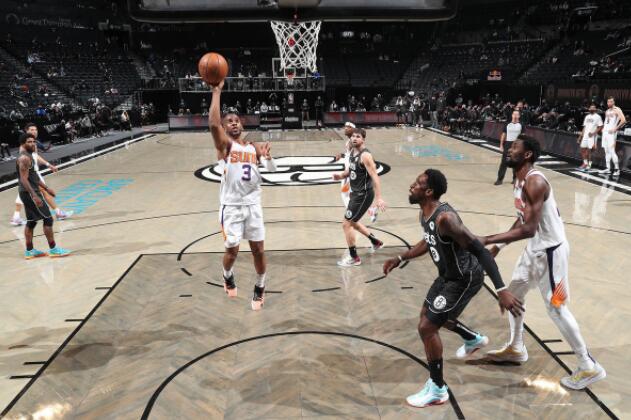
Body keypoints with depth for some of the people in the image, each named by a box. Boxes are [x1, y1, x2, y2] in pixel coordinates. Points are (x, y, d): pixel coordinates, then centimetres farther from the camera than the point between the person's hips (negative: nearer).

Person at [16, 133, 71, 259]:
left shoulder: (29, 156, 15)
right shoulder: (24, 158, -17)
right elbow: (24, 179, -24)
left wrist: (46, 188, 25)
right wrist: (34, 196, -30)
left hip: (30, 193, 10)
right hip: (29, 193, -10)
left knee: (31, 222, 13)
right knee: (48, 219, -8)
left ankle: (29, 251, 20)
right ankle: (53, 249, -3)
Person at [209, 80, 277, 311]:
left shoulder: (254, 147, 11)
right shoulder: (225, 144, -4)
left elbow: (272, 169, 3)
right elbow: (213, 123, -24)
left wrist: (268, 156, -20)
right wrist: (217, 91, -23)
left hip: (252, 204, 4)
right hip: (231, 205, -4)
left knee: (259, 249, 6)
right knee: (232, 250, -1)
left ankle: (260, 288, 26)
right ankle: (227, 276, 33)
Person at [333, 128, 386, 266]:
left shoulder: (365, 155, -21)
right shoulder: (352, 152, 6)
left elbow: (375, 176, -25)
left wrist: (378, 198, -32)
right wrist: (341, 176, 0)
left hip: (364, 194, -10)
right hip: (356, 193, 10)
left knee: (346, 224, -7)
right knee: (352, 222, 23)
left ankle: (354, 258, 7)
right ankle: (375, 242, 41)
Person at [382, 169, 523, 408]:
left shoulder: (445, 218, -33)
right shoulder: (425, 213, -3)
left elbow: (480, 251, -34)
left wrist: (501, 290, -38)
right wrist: (400, 259, 14)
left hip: (465, 278, -9)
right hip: (448, 274, 10)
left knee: (427, 327, -8)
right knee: (429, 314, 26)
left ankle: (437, 390, 12)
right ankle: (474, 340, 51)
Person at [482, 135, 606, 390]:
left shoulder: (535, 182, -26)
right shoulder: (520, 180, 5)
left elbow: (528, 229, -33)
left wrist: (487, 240, -32)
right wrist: (499, 245, 14)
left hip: (550, 250, -10)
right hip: (535, 248, 10)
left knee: (556, 308, -1)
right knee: (513, 294, 18)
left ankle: (589, 367, 16)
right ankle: (515, 349, 35)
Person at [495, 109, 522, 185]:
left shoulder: (521, 125, 1)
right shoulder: (508, 124, 5)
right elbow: (503, 135, 8)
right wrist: (501, 145, 1)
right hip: (507, 144, 1)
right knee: (504, 162, -2)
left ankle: (515, 178, 19)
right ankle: (500, 179, 0)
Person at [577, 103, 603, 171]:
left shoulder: (597, 117, -3)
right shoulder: (587, 116, 16)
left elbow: (600, 127, -7)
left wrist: (593, 133, -20)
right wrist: (580, 136, 14)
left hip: (592, 136, -6)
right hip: (585, 135, 6)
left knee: (589, 150, -7)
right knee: (582, 149, 4)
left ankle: (589, 164, 3)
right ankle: (585, 163, 16)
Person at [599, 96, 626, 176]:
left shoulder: (617, 110, -6)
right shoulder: (607, 111, 18)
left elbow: (623, 120, -16)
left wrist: (615, 128, -17)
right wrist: (603, 128, 14)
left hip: (611, 132, -8)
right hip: (605, 132, 8)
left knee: (612, 151, -12)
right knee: (607, 151, 8)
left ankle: (617, 169, -7)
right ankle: (608, 169, 12)